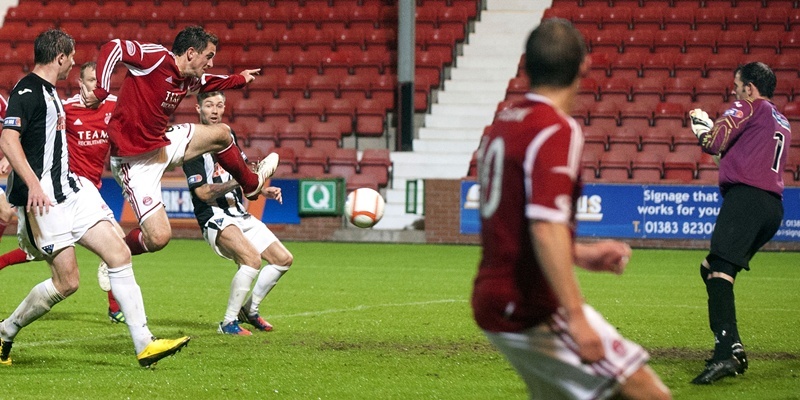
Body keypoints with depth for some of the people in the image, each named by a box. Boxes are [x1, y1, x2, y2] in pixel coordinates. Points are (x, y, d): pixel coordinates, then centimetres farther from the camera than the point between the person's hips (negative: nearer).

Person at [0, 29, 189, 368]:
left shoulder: (47, 91, 17)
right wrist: (33, 184, -33)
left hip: (69, 190, 10)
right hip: (44, 198, -10)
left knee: (119, 254, -1)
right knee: (67, 282, -9)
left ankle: (144, 344, -2)